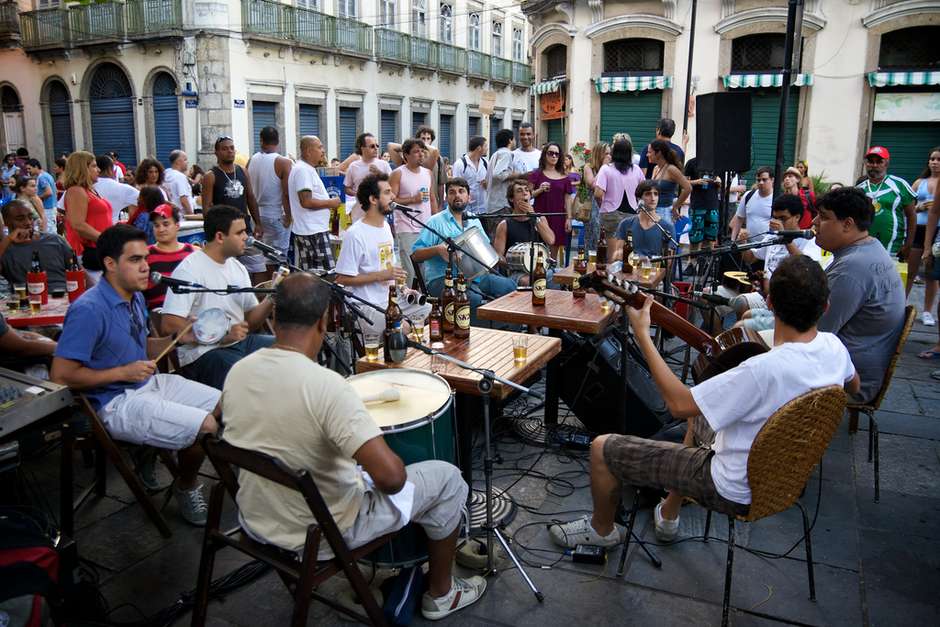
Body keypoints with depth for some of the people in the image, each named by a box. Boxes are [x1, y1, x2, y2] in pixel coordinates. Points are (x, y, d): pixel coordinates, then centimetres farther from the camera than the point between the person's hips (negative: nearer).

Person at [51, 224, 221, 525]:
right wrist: (124, 372, -19)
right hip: (116, 402, -9)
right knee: (205, 426, -22)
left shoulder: (135, 297, 7)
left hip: (150, 383, 9)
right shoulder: (89, 310, -20)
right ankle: (186, 487, 8)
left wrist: (177, 338, 0)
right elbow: (61, 375, -21)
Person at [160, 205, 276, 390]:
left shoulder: (238, 268, 13)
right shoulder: (190, 269, -11)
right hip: (203, 352, -8)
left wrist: (271, 299, -5)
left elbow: (250, 322, 13)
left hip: (241, 342, 8)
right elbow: (170, 324, -18)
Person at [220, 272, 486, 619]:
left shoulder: (237, 371, -9)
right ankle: (440, 594, 29)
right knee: (447, 477, 9)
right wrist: (389, 476, -11)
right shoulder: (325, 385, -30)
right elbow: (391, 476, -35)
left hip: (255, 522, 7)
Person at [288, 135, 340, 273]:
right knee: (326, 272, -11)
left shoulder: (306, 169, 18)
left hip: (305, 231, 11)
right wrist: (330, 203, -12)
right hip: (313, 231, -11)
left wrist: (329, 202, 16)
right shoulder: (303, 170, -14)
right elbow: (306, 202, -22)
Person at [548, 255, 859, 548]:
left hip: (736, 492, -8)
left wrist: (642, 335, -20)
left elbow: (678, 403, -26)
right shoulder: (834, 346, -12)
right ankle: (668, 516, 42)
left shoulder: (764, 370, -37)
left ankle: (602, 529, 28)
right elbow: (853, 385, 14)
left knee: (602, 448, -2)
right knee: (700, 413, 35)